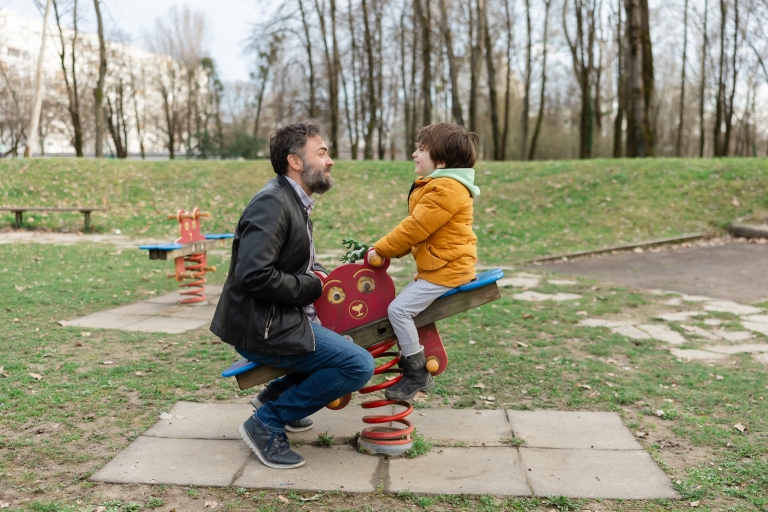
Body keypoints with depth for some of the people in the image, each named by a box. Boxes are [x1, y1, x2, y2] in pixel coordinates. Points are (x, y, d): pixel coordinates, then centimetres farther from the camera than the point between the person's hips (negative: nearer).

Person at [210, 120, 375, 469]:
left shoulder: (295, 203, 13)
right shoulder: (271, 203, -18)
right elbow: (254, 275, -28)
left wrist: (323, 277, 2)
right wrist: (311, 287, -17)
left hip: (280, 319, 10)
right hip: (261, 328, -10)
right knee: (359, 365, -17)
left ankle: (275, 394, 20)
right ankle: (267, 423, -7)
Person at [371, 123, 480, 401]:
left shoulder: (447, 189, -19)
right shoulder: (436, 185, 16)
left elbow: (414, 229, -21)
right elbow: (415, 229, 17)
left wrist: (379, 250, -12)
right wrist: (383, 249, 8)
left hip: (447, 268, -11)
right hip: (437, 265, 11)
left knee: (399, 308, -14)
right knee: (410, 305, 15)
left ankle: (417, 374, -3)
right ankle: (416, 368, 24)